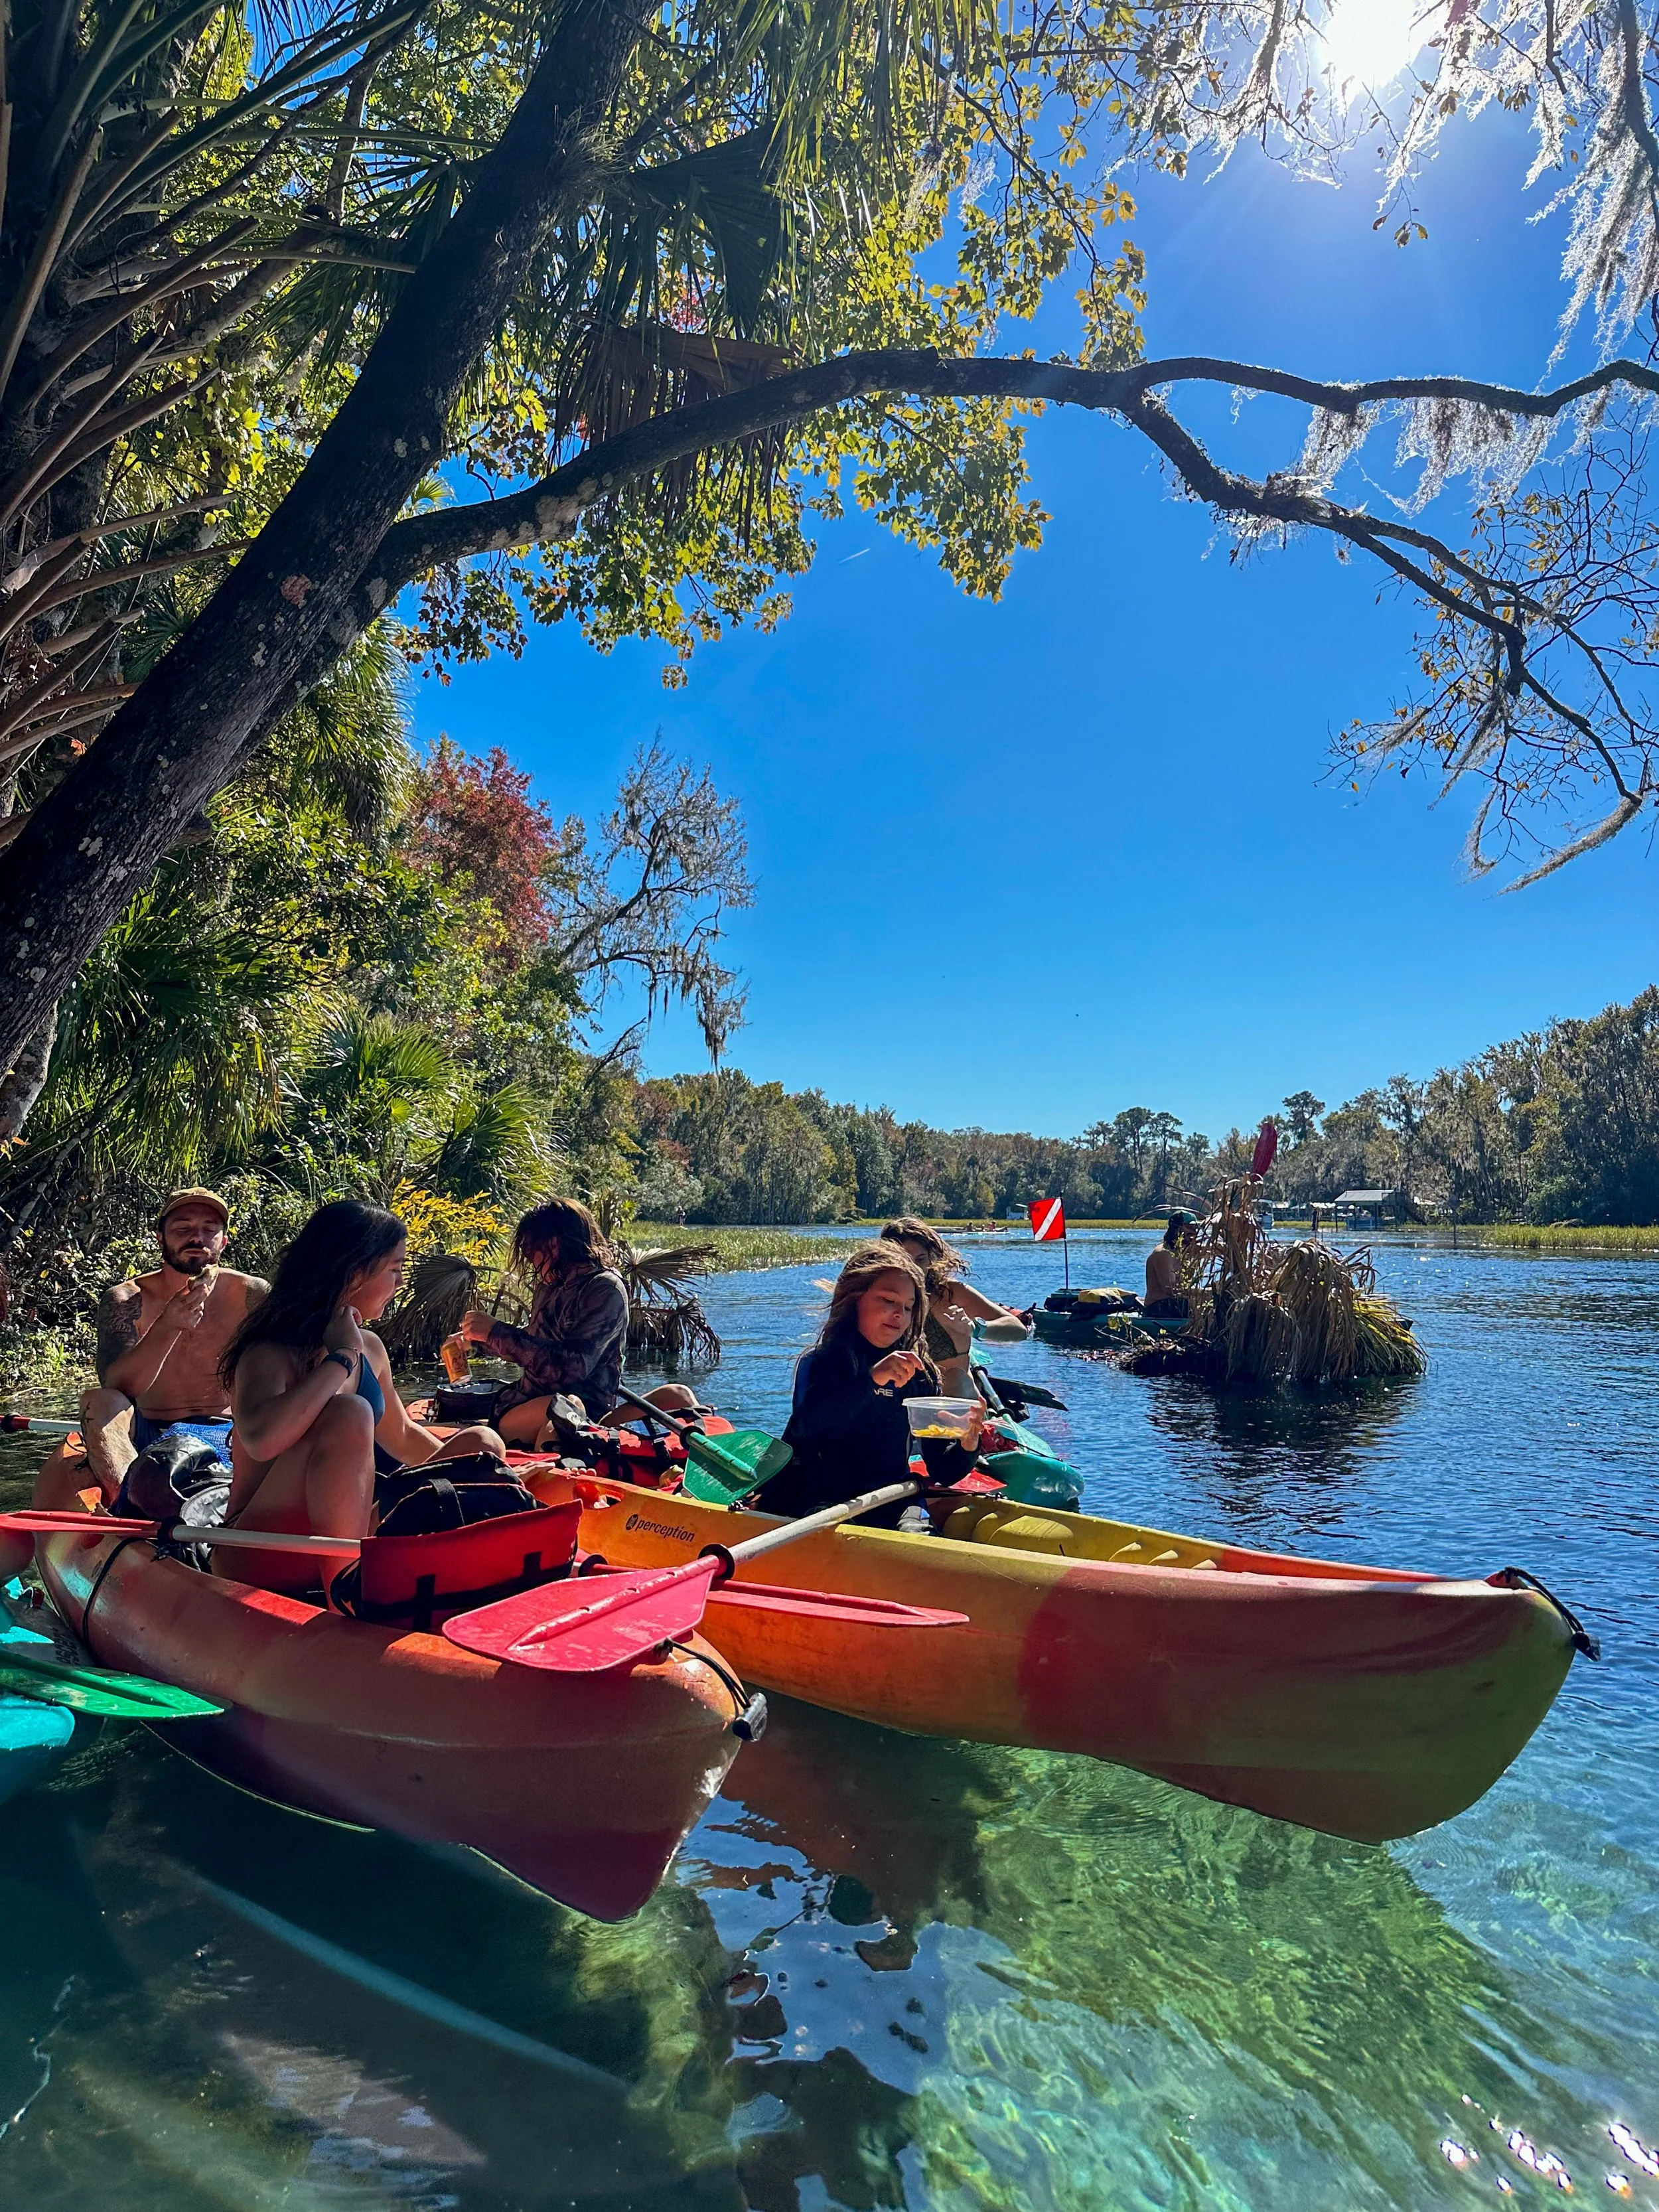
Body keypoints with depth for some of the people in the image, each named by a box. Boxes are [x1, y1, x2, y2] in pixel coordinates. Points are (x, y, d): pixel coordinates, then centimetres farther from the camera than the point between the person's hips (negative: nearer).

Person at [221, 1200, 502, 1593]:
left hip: (354, 1537, 7)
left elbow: (403, 1436, 25)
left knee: (481, 1444, -1)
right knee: (348, 1415, -30)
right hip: (263, 1559, -7)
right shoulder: (271, 1353, -15)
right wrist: (341, 1358, -26)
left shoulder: (370, 1349, 7)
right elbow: (261, 1439, -38)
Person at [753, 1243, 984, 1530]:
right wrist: (871, 1378, -31)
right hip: (824, 1503, -2)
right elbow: (805, 1427, -22)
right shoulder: (819, 1362, 0)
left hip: (893, 1503, 2)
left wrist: (966, 1446, -12)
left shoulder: (920, 1374, 11)